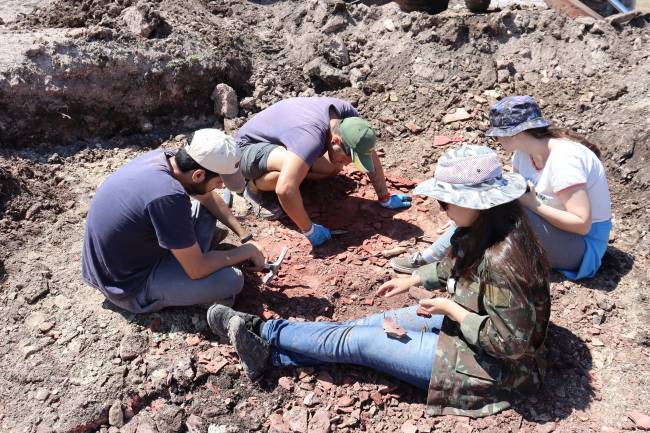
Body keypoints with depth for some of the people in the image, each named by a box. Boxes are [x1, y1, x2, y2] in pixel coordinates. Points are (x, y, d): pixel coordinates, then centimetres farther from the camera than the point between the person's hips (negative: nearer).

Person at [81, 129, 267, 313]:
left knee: (205, 209, 12)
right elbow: (197, 270, -25)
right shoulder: (168, 197, -35)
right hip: (128, 287, -8)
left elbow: (209, 198, 8)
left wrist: (246, 237, 3)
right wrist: (247, 250, -11)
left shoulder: (165, 157, -10)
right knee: (232, 280, -17)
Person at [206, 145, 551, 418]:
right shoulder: (488, 232, -6)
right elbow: (460, 267, 14)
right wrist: (412, 279, 7)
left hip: (492, 364, -8)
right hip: (467, 322, 9)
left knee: (359, 341, -7)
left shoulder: (500, 260, -35)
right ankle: (269, 353, 10)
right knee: (373, 325, 3)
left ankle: (264, 332, 9)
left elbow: (509, 343, -30)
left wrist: (450, 309, -22)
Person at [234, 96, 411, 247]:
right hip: (248, 149, -7)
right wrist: (309, 230, -37)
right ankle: (255, 189, -5)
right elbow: (285, 190, -50)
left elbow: (371, 156, -5)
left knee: (334, 168, -3)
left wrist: (385, 198, -2)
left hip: (280, 142, 8)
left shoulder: (348, 114, -18)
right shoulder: (311, 138, -41)